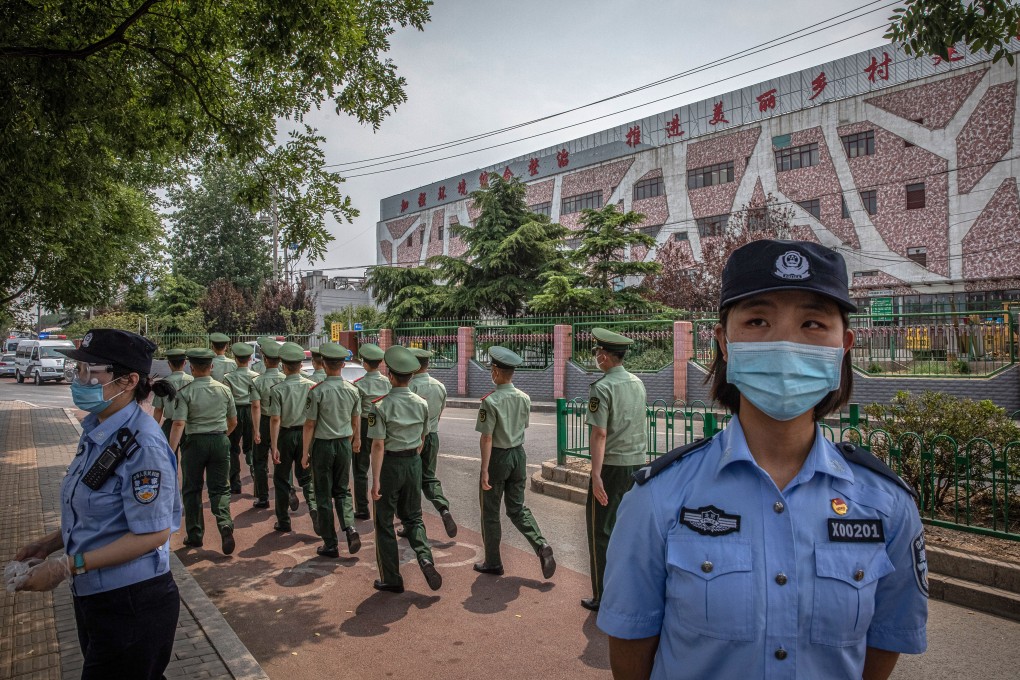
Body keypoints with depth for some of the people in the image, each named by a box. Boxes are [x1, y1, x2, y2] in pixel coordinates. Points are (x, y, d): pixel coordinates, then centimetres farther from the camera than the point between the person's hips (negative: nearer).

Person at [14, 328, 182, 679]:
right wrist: (50, 543, 7)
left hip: (132, 606, -8)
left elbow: (153, 533, -24)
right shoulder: (97, 430, 3)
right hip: (93, 596, 9)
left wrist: (68, 566, -21)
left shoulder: (141, 445, -25)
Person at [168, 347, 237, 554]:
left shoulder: (185, 392, -8)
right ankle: (225, 525, -14)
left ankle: (195, 535, 21)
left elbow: (178, 424, -17)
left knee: (192, 490, 13)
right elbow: (233, 422, 10)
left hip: (195, 443, -2)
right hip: (220, 442, 2)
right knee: (220, 488, 9)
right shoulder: (224, 390, 2)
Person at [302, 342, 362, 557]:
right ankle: (349, 528, -4)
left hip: (323, 445, -4)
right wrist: (356, 438, 29)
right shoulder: (353, 390, -2)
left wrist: (305, 452, -2)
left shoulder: (317, 391, -15)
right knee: (342, 490, 19)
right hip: (345, 444, 4)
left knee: (324, 495, 7)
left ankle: (330, 545, 13)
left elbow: (310, 424, -11)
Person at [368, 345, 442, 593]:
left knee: (384, 522, 11)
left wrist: (376, 480, -17)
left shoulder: (381, 406, -17)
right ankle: (425, 557, -4)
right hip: (414, 463, 5)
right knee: (412, 517, 20)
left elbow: (378, 445, -19)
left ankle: (391, 580, 19)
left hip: (390, 464, -4)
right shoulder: (422, 404, -1)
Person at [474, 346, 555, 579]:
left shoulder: (490, 401, -19)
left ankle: (493, 562, 21)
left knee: (490, 512, 11)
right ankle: (541, 545, -1)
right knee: (517, 508, 17)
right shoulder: (524, 398, -1)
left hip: (497, 457, -5)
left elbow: (486, 438, -19)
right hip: (519, 454, 6)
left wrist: (484, 470, -16)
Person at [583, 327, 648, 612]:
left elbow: (599, 434, -20)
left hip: (612, 466, -7)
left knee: (601, 531, 5)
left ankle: (604, 598, 13)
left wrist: (596, 476, -21)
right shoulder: (638, 383, 6)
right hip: (639, 463, 7)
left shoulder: (602, 388, -15)